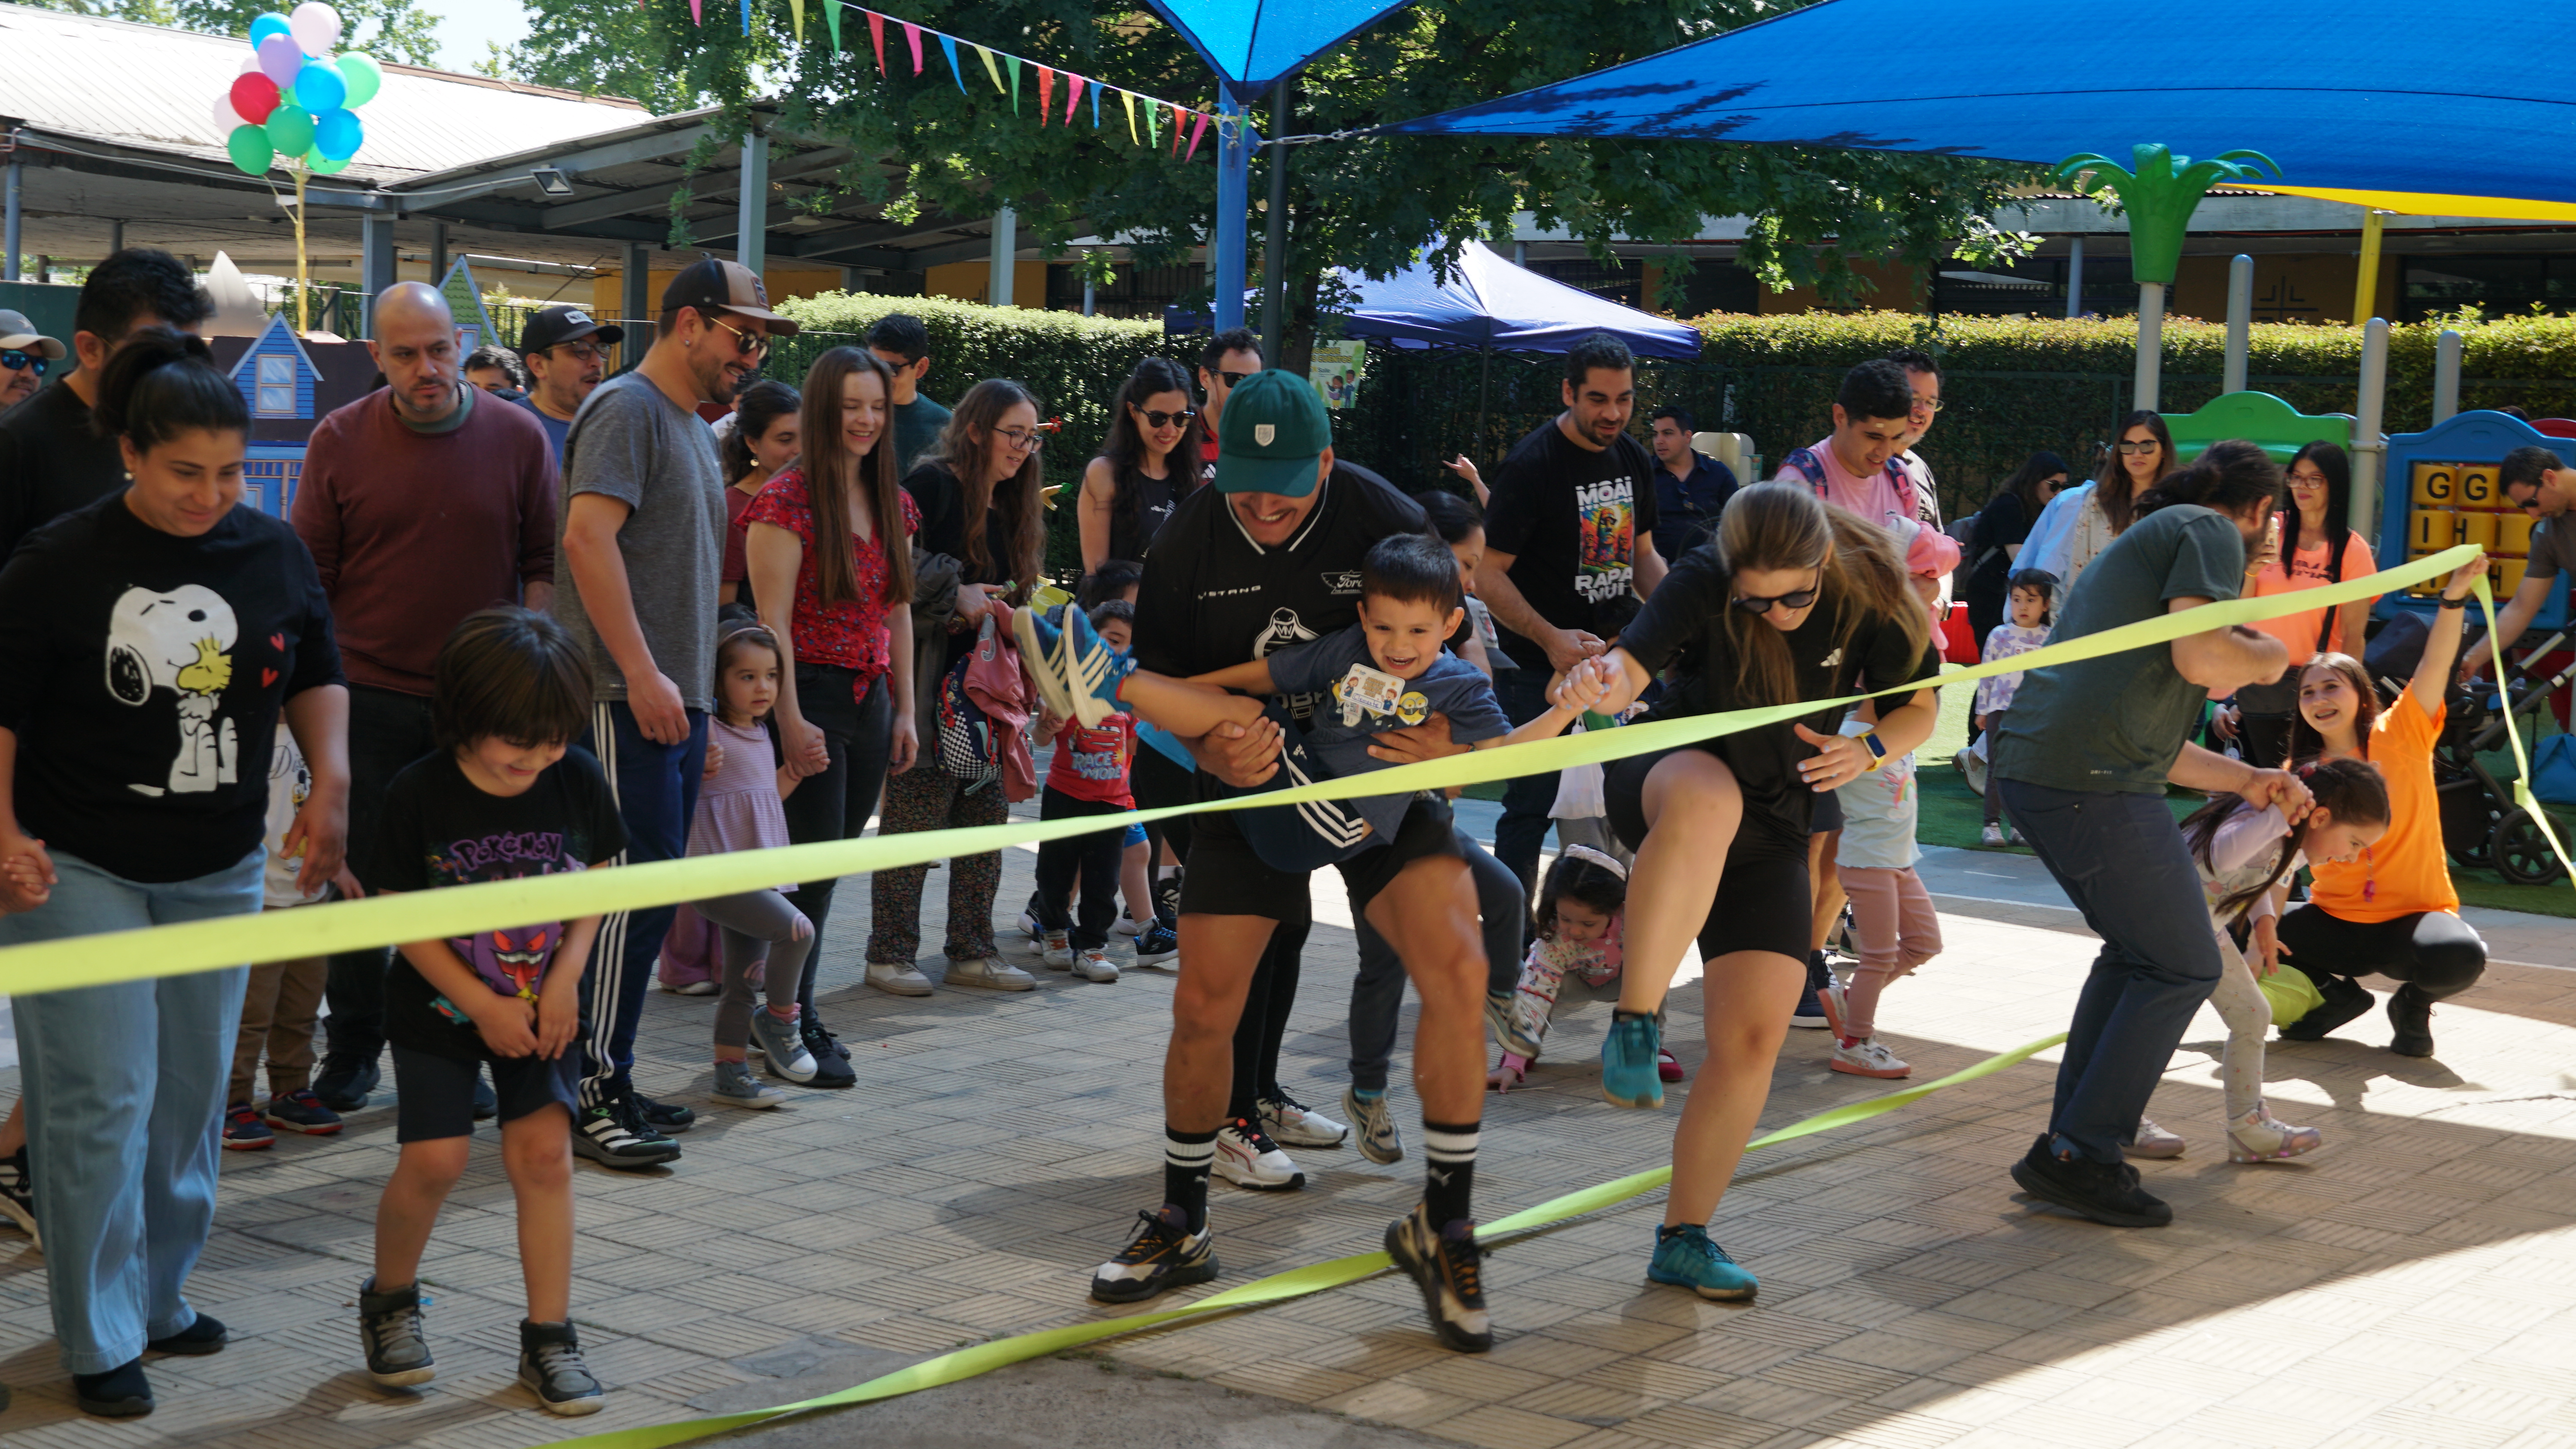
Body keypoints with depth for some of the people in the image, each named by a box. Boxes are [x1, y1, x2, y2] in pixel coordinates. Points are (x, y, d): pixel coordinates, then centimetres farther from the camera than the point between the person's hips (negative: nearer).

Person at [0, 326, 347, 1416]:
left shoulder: (273, 553, 1)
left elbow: (317, 673, 15)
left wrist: (330, 781, 2)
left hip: (220, 871, 5)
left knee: (191, 1094, 12)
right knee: (102, 1101, -6)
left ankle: (159, 1294, 29)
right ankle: (100, 1338, 5)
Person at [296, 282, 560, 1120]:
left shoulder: (517, 438, 0)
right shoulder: (340, 441, 0)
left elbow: (542, 565, 5)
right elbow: (311, 573, 4)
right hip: (369, 695, 0)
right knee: (361, 873, 6)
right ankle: (353, 1049, 19)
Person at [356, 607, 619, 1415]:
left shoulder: (578, 782, -9)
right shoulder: (418, 796, -17)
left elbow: (594, 883, 3)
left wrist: (565, 978, -10)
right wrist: (484, 1005, -13)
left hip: (541, 1007, 2)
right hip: (439, 1008, -2)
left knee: (543, 1152, -5)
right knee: (435, 1160, -8)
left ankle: (549, 1338, 4)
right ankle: (389, 1301, 19)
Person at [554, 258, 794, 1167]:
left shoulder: (693, 428, 21)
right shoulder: (628, 409, -8)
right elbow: (587, 535, -20)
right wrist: (643, 674, -24)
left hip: (673, 699, 9)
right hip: (625, 701, -9)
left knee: (645, 898, 11)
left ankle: (608, 1083, 17)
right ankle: (593, 1095, -8)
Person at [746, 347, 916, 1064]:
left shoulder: (892, 503, 12)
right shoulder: (788, 500, -10)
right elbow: (773, 621, -13)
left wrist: (904, 711, 13)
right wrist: (790, 722, -18)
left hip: (870, 702, 7)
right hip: (812, 701, -7)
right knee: (814, 866, -6)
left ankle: (790, 1013, 19)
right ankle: (795, 1029, 3)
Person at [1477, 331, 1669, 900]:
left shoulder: (1635, 460, 7)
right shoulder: (1532, 465, -14)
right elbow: (1489, 575, -16)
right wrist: (1550, 638, -28)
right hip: (1538, 666, -7)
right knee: (1533, 802, -4)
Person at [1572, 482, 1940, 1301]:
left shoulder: (1870, 597, -11)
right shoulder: (1702, 583, -19)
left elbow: (1918, 708, 1)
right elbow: (1631, 665, -33)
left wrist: (1867, 752, -20)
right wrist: (1604, 685, -57)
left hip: (1771, 825, 4)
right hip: (1665, 775, -4)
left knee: (1754, 1035, -6)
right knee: (1709, 802, -44)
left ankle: (1684, 1240, 9)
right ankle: (1634, 1026, -37)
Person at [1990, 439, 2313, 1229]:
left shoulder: (2145, 541, 32)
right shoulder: (2210, 532, 2)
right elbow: (2199, 657, -16)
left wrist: (2249, 780, 31)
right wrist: (2267, 657, 5)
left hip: (2026, 764, 10)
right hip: (2094, 779, -10)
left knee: (2135, 951, 22)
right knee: (2181, 967, 0)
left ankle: (2071, 1145, 21)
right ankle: (2081, 1155, -2)